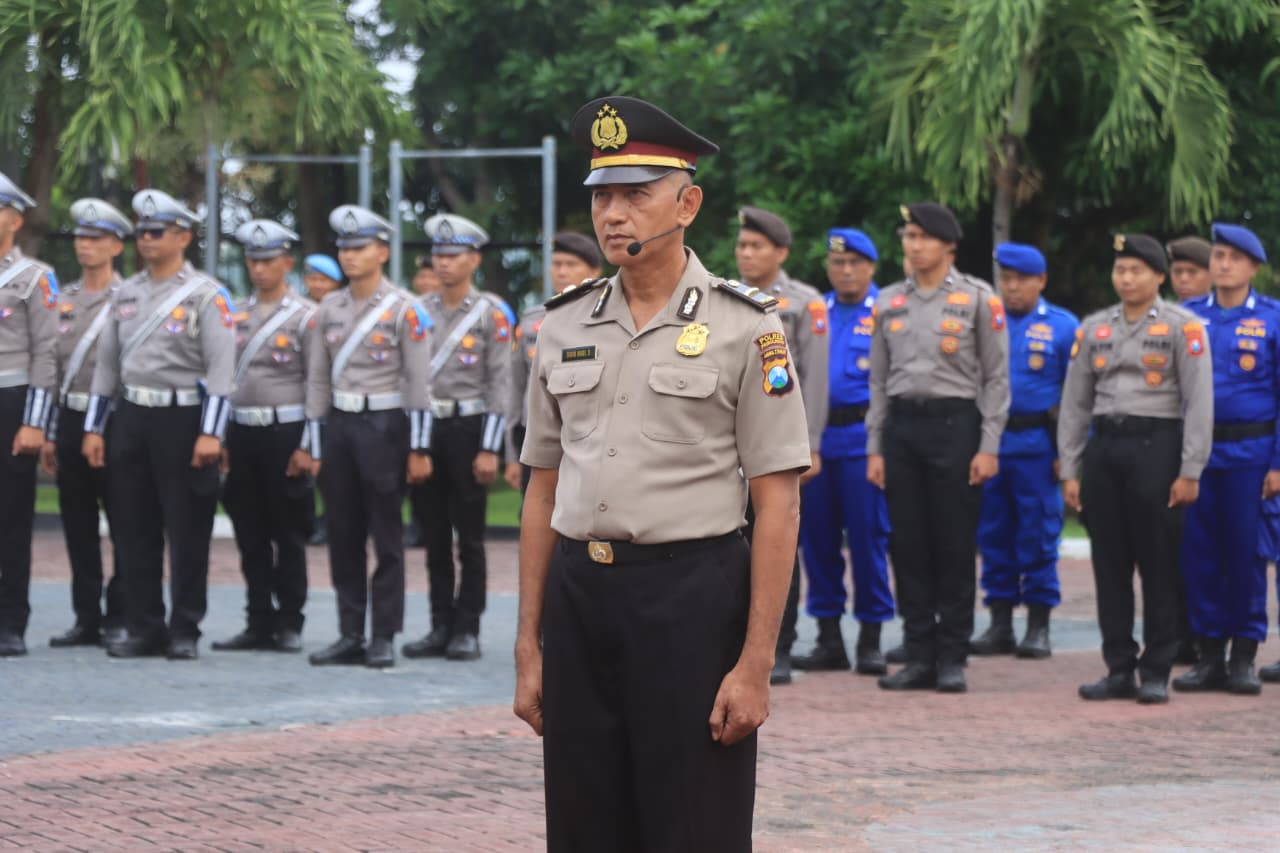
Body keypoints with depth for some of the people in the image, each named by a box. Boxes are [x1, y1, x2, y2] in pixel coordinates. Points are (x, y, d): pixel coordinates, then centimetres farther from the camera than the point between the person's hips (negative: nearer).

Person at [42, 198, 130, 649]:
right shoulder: (63, 301, 14)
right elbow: (51, 368, 15)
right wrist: (49, 435, 11)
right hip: (69, 421, 5)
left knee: (124, 523, -3)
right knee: (77, 525, 7)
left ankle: (120, 618, 3)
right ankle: (87, 618, 13)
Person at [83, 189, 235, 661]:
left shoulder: (207, 295, -5)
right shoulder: (126, 294, 12)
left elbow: (220, 369, -11)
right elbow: (107, 362, 15)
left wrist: (210, 433, -18)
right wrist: (94, 427, 9)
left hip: (182, 419, -5)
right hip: (131, 418, 5)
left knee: (187, 531, -1)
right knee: (134, 529, 5)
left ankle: (184, 631, 6)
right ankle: (144, 628, 12)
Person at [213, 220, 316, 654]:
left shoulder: (306, 315, -3)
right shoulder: (237, 316, 13)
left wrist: (307, 445, -11)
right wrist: (221, 438, 10)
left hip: (284, 432, -5)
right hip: (242, 433, 5)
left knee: (288, 533, 0)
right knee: (250, 534, 6)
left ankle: (289, 624, 7)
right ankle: (259, 622, 12)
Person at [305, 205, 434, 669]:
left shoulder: (404, 309, -6)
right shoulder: (328, 310, 10)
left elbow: (419, 382, -8)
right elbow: (317, 380, 11)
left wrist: (418, 450, -11)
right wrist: (315, 447, 8)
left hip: (384, 425, -5)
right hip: (339, 425, 5)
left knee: (387, 538, -1)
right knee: (343, 537, 6)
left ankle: (384, 638, 3)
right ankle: (350, 636, 12)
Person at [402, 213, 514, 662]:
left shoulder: (492, 313, -4)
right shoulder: (422, 311, 10)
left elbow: (499, 384, -7)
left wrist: (489, 449, -12)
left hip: (468, 428, -5)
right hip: (425, 428, 5)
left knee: (469, 537, 0)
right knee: (434, 537, 7)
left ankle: (467, 630, 4)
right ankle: (441, 628, 12)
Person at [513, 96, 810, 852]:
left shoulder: (743, 327, -4)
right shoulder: (565, 326, 10)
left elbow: (778, 506, -6)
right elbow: (544, 491, 14)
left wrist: (756, 664, -12)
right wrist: (529, 646, 10)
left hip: (692, 597, -5)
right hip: (579, 597, 5)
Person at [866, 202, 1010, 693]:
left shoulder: (977, 300, -1)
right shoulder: (889, 303, 11)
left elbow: (996, 378, -2)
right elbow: (879, 380, 14)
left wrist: (988, 448, -8)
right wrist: (875, 447, 8)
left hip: (955, 423, -4)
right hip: (901, 426, 4)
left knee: (955, 546, -1)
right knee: (908, 546, 4)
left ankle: (952, 659, 5)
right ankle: (919, 657, 10)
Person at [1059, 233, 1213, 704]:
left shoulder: (1182, 326, -2)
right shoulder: (1094, 328, 11)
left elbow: (1199, 402, -5)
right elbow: (1074, 404, 13)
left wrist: (1190, 472, -11)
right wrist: (1069, 470, 7)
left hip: (1156, 445, -4)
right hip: (1103, 448, 4)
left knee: (1159, 566, -2)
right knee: (1109, 564, 5)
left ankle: (1156, 673, 5)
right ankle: (1119, 669, 12)